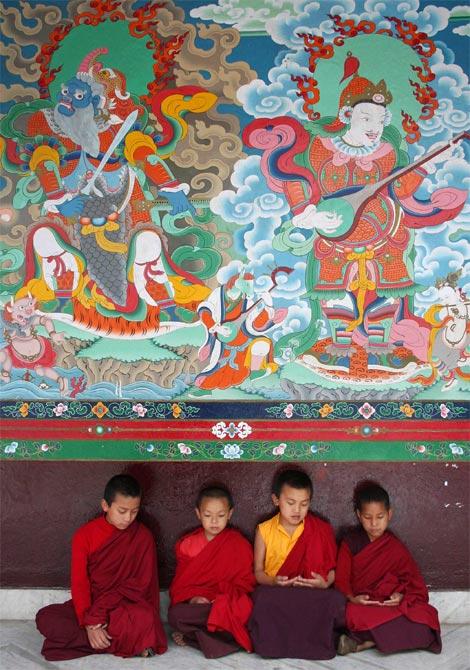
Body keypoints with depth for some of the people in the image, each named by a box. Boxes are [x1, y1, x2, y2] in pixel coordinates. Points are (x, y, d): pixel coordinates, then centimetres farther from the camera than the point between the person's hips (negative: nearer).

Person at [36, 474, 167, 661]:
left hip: (126, 605, -2)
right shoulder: (84, 535, -4)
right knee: (45, 619, -26)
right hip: (90, 604, 3)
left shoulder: (143, 536, -6)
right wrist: (90, 623, -22)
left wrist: (96, 619, -16)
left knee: (144, 618, -36)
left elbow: (141, 583, -8)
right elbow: (79, 583, -7)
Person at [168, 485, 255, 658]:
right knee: (175, 615, -30)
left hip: (226, 603, -2)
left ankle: (190, 636, -17)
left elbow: (244, 583, 0)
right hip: (195, 602, 2)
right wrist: (192, 598, -13)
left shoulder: (239, 545, 3)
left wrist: (223, 600, -16)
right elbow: (180, 581, 8)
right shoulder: (188, 544, 10)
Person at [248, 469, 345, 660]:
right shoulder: (264, 531, 2)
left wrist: (325, 583, -18)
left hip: (312, 594, 1)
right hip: (274, 592, 0)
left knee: (337, 600, -31)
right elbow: (258, 571, 5)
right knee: (263, 598, -36)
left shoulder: (320, 531, 2)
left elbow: (331, 567, 5)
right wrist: (273, 582, -17)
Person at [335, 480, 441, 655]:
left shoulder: (396, 547, 6)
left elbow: (412, 579, 7)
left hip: (389, 603, 3)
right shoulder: (350, 543, 4)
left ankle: (362, 642, -31)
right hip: (359, 604, -3)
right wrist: (351, 598, -21)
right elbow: (341, 578, -1)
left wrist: (401, 595, -14)